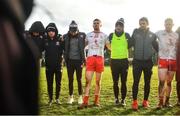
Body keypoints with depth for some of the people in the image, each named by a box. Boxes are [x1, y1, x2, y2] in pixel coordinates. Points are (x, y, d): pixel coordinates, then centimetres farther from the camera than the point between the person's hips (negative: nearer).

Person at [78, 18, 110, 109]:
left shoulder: (104, 35, 12)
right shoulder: (88, 35, 15)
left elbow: (109, 47, 13)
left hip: (100, 58, 0)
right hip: (90, 58, 0)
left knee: (98, 81, 4)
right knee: (88, 80, -7)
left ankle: (96, 101, 12)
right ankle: (85, 102, -7)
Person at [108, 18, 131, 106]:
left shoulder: (127, 35, 3)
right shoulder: (111, 35, 5)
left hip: (124, 60, -1)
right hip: (114, 61, 1)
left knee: (123, 82, 1)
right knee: (115, 82, 5)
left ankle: (123, 99, 9)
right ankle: (116, 99, 15)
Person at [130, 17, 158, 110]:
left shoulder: (152, 35, 5)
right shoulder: (136, 32, 3)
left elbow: (157, 47, 13)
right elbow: (130, 44, 6)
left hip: (148, 61, 2)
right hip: (137, 61, -1)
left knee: (147, 82, 8)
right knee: (136, 82, -5)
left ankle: (145, 101, 20)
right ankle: (135, 101, 1)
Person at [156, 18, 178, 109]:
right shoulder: (159, 33, 4)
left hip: (173, 60, 2)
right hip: (162, 59, -2)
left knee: (169, 82, 6)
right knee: (162, 81, -10)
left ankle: (167, 101, 14)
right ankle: (160, 102, -4)